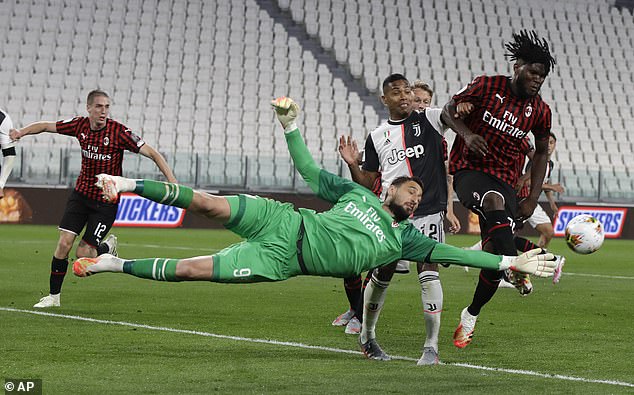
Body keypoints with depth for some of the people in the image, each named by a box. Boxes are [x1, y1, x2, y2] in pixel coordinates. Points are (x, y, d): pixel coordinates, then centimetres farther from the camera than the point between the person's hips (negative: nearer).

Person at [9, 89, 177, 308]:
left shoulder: (119, 132, -18)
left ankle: (107, 247, 28)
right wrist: (21, 132, -10)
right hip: (80, 194, 3)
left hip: (106, 201, -3)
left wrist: (172, 181, -27)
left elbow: (152, 153, -17)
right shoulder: (80, 125, -5)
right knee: (64, 244, -6)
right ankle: (53, 296, 8)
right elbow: (46, 126, 7)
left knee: (83, 254, -6)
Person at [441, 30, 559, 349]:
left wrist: (532, 199, 9)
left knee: (494, 256, -3)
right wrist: (466, 133, -18)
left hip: (504, 180, 3)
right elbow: (449, 110, 3)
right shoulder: (487, 86, -6)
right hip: (469, 170, -3)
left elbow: (541, 153, 16)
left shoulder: (540, 111, 3)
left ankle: (471, 315, 18)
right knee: (495, 201, -39)